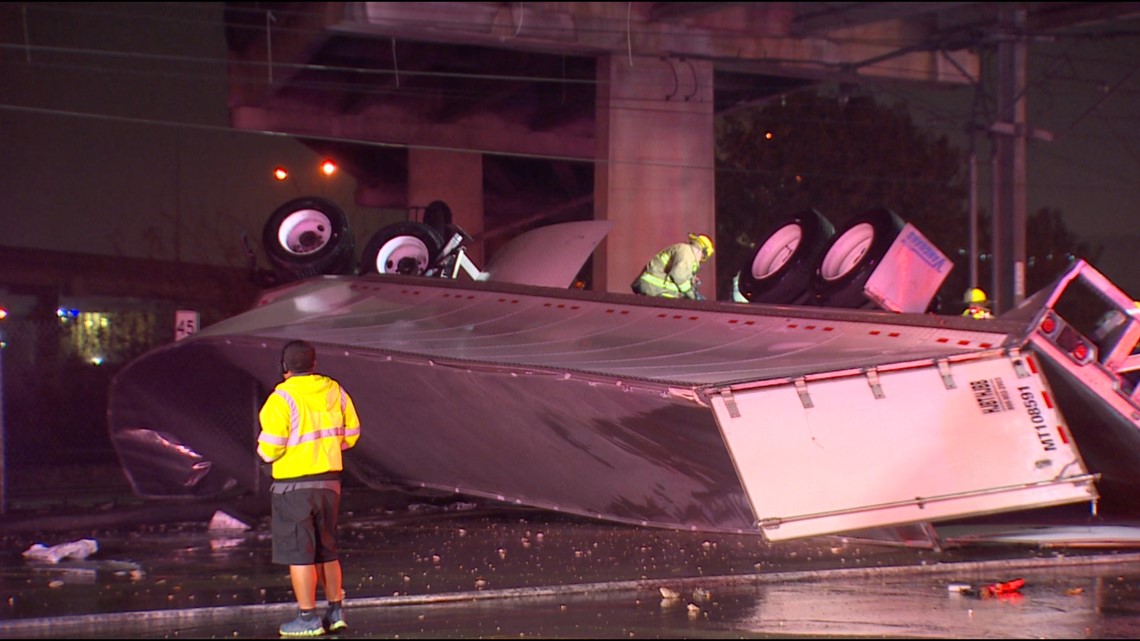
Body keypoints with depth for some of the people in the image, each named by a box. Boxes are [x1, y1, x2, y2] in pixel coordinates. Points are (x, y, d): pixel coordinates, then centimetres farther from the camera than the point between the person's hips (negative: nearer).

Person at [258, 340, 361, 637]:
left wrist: (264, 450, 4)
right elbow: (351, 434, 10)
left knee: (299, 553, 1)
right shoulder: (334, 391, 2)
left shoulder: (283, 398, -16)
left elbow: (270, 448, -19)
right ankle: (336, 611, 21)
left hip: (294, 484, -6)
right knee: (326, 550, 17)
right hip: (329, 481, 6)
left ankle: (308, 618, 3)